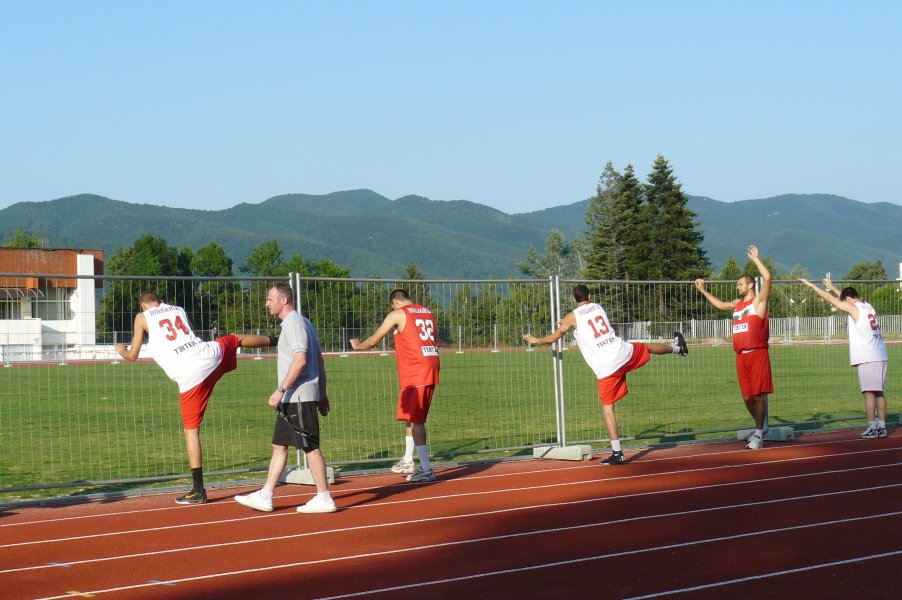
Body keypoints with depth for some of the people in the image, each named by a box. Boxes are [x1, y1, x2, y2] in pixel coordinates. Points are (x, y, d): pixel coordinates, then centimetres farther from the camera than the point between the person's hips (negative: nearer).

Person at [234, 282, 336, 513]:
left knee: (310, 447, -5)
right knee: (279, 446, 11)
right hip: (291, 399, 10)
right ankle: (265, 496, 13)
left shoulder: (294, 323, -13)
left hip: (300, 398, -10)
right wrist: (322, 393, 21)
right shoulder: (303, 322, 18)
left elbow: (300, 360, -24)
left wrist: (281, 390, -24)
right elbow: (319, 360, 20)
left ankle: (324, 499, -1)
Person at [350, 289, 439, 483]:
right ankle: (408, 461, 30)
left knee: (414, 419, -6)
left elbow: (373, 340, 3)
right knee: (411, 417, 20)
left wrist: (357, 345, 23)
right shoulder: (428, 312, 16)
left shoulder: (398, 314, -3)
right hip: (431, 368, 8)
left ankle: (426, 469, -12)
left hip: (415, 372, -8)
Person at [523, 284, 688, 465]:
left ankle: (617, 452, -4)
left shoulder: (573, 317, 1)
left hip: (606, 367, -4)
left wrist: (536, 340, 27)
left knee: (607, 408, 1)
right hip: (624, 353, 4)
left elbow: (553, 338, 10)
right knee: (647, 347, 34)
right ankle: (678, 347, 63)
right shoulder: (597, 307, 15)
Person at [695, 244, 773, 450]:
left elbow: (767, 278, -16)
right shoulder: (737, 304, 19)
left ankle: (759, 434, -4)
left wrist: (756, 259, -8)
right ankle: (761, 426, 26)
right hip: (741, 355, 7)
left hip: (757, 353, -7)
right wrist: (704, 291, 37)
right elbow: (720, 305, 40)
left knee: (758, 394, -6)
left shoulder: (759, 300, -1)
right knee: (747, 396, 8)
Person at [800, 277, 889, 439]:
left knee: (868, 391, -8)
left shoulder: (853, 308, -7)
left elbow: (829, 298, -3)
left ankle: (872, 428, -11)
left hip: (866, 357, -8)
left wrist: (811, 285, 5)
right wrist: (832, 287, 42)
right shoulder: (868, 306, 16)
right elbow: (846, 298, 34)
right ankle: (881, 427, 11)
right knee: (878, 391, 10)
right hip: (879, 355, 8)